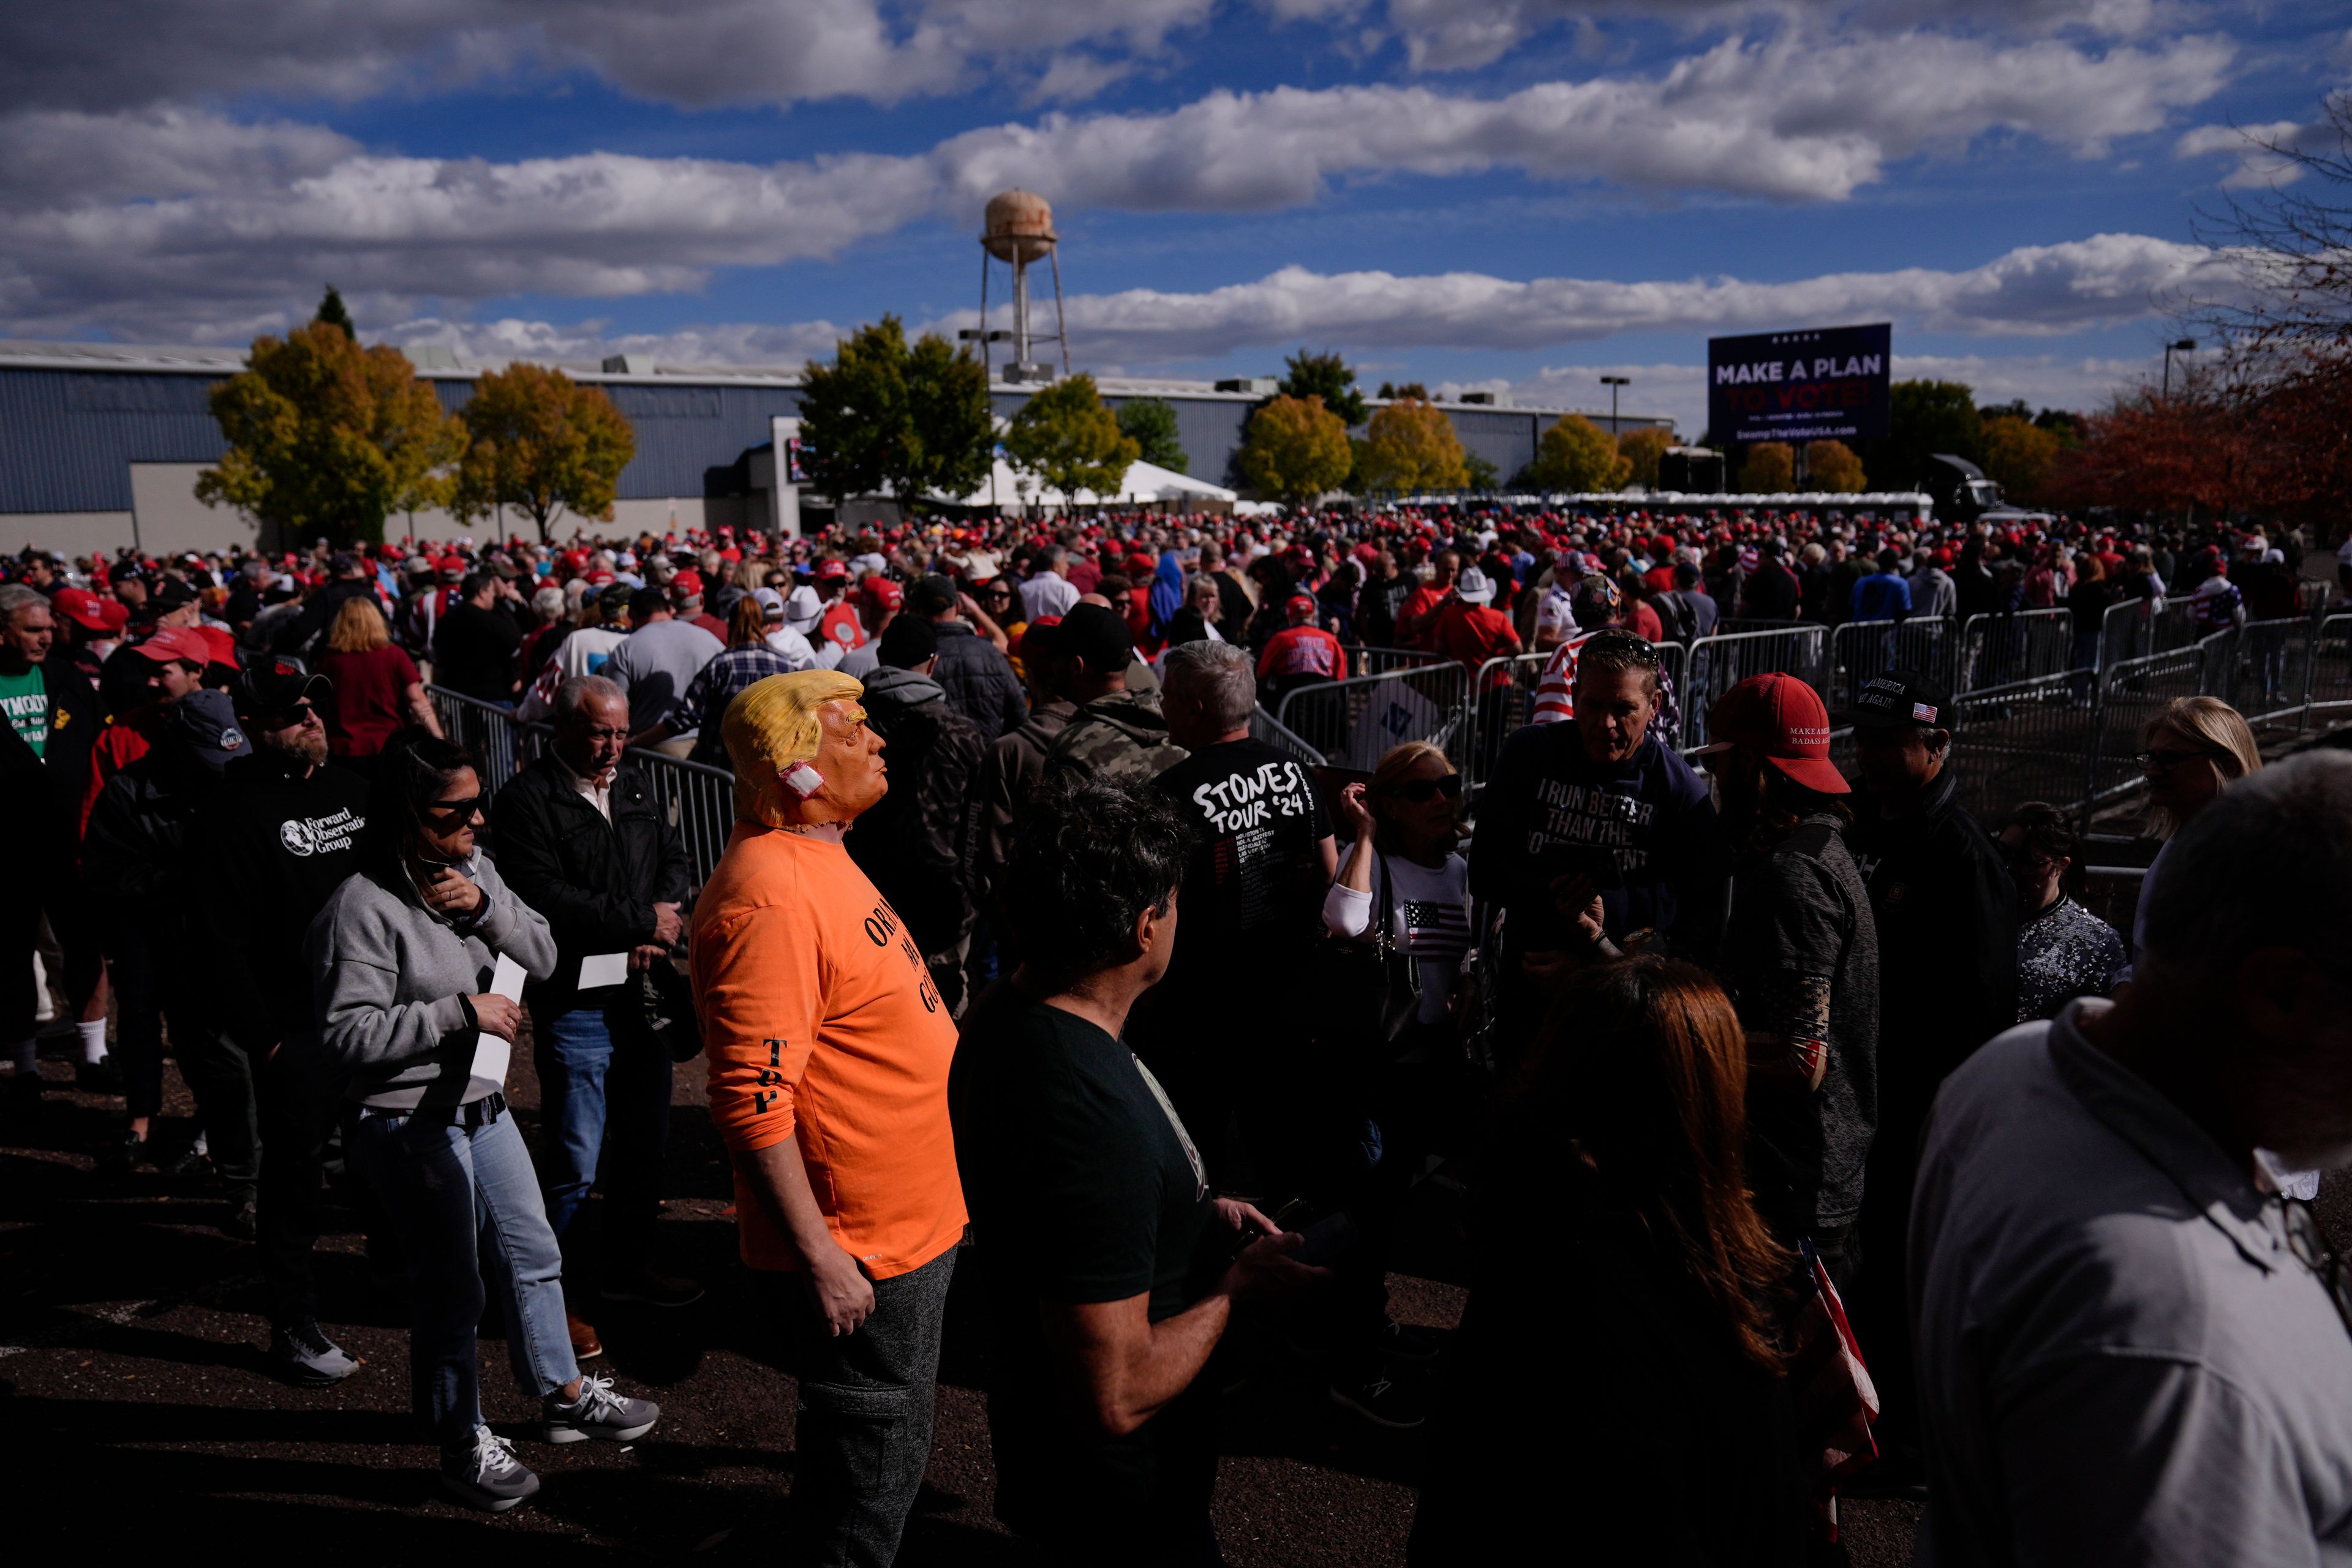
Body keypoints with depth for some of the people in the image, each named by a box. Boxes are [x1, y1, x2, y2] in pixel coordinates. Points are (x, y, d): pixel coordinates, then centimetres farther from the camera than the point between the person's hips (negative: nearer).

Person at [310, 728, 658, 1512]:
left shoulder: (473, 869, 2)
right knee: (451, 1286, 5)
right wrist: (460, 1011, -24)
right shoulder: (365, 904, -21)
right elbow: (348, 1032, -25)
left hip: (482, 1106, 8)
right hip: (411, 1128, -8)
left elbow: (543, 957, 3)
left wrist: (486, 907, -14)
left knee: (532, 1256, 20)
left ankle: (563, 1394, 38)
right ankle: (463, 1442, 25)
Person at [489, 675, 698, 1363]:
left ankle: (629, 1265, 35)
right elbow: (542, 896, -20)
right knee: (574, 1160, -3)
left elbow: (674, 860, 12)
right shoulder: (526, 801, -11)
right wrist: (641, 920, -16)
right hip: (576, 1004, -7)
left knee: (645, 1143, 18)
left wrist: (660, 933, -8)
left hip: (643, 994, 8)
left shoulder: (635, 786, 12)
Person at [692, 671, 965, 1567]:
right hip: (857, 1256, -10)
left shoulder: (816, 857, 8)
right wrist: (820, 1257, -24)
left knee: (881, 1456, 25)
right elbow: (753, 1102, -28)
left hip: (907, 1227, 10)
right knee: (872, 1469, 7)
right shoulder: (771, 898, -25)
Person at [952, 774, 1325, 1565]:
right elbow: (1118, 1396, -32)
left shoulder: (1005, 1016, -6)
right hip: (1118, 1499, -9)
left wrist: (1198, 1211, 3)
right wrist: (1235, 1288, -17)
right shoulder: (1093, 1111, -37)